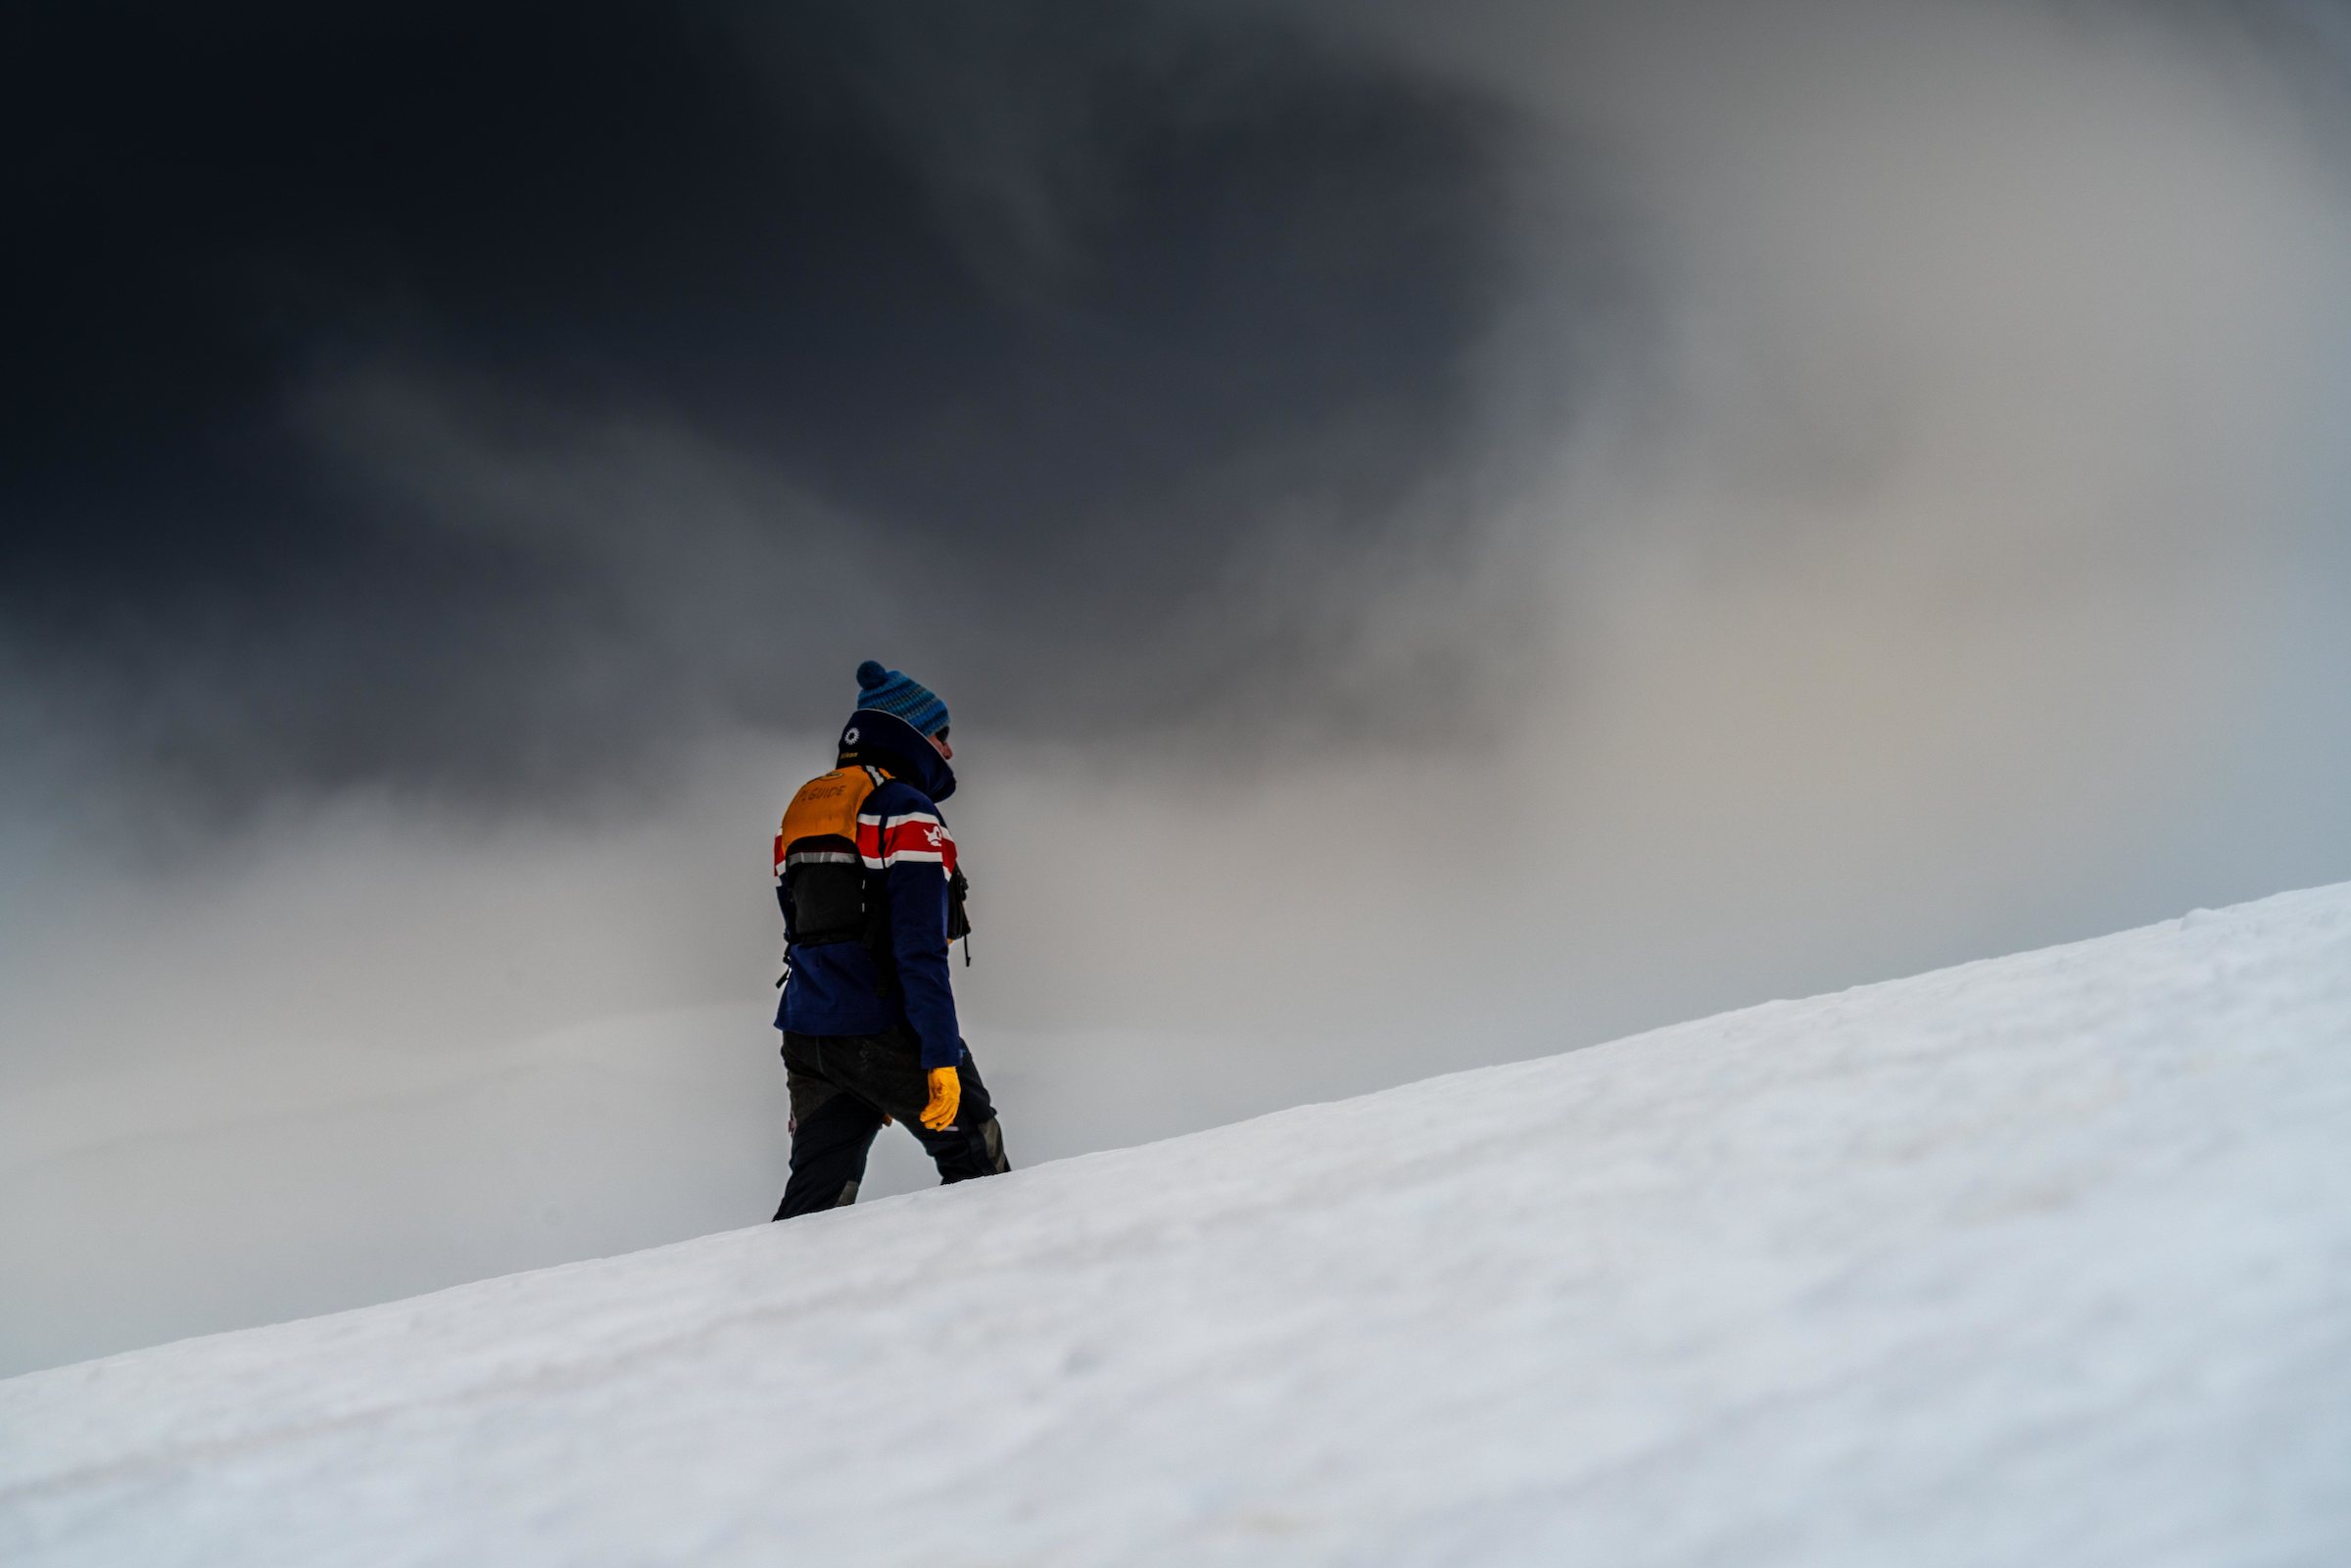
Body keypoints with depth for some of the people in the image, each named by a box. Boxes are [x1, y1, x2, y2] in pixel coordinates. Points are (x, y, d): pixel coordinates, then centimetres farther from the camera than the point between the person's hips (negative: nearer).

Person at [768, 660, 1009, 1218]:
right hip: (883, 1033, -7)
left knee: (816, 1195, 6)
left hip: (806, 1034, 7)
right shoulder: (906, 815, -10)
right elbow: (920, 950, -17)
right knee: (976, 1164, 8)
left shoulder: (802, 808, 16)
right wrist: (941, 1056, -18)